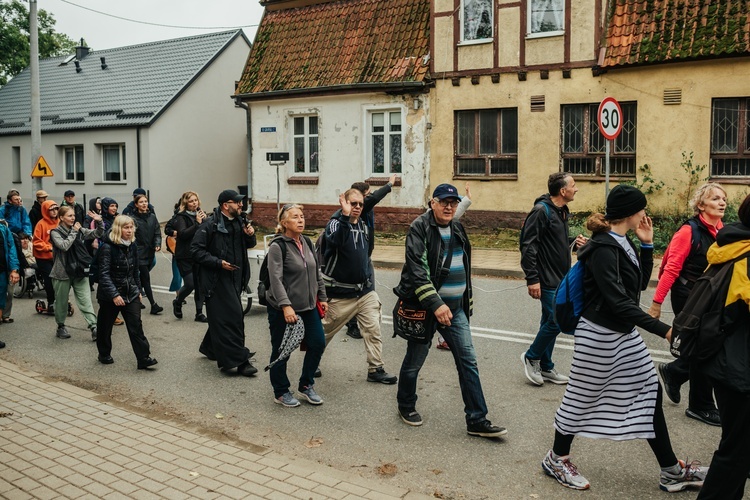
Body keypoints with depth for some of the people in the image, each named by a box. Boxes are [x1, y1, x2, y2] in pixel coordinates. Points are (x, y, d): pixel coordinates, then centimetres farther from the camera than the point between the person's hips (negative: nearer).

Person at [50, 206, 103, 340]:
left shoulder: (79, 230, 6)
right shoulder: (55, 232, -5)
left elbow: (96, 234, 2)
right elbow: (64, 245, -21)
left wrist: (99, 222, -16)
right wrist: (74, 232, -14)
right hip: (62, 272, -3)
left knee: (86, 301, -3)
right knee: (61, 302, 11)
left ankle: (94, 328, -9)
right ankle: (61, 327, 28)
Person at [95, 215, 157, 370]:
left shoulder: (132, 246, 4)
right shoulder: (108, 247, -15)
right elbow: (104, 274, -19)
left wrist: (138, 290, 14)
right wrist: (114, 295, -25)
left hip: (130, 293, 5)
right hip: (110, 295, -4)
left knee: (136, 325, -5)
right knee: (105, 325, 12)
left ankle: (143, 358, -6)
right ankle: (104, 354, 32)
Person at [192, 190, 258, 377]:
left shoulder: (240, 222, 8)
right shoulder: (210, 225, -14)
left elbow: (249, 245, 19)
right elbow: (196, 249, -14)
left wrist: (250, 235, -4)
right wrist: (218, 262, -21)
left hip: (234, 278, 8)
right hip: (216, 279, -8)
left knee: (222, 317, 17)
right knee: (232, 317, -10)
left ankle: (210, 347, 37)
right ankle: (239, 360, -7)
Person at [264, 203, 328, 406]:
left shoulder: (307, 242, 8)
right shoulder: (277, 246, -14)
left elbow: (316, 272, 16)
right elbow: (276, 279, -22)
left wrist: (322, 297, 16)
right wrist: (286, 306, -30)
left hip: (308, 306, 7)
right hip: (282, 309, -7)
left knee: (318, 343, 5)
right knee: (281, 351, 6)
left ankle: (306, 385, 25)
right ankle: (281, 392, 24)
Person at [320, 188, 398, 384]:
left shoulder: (364, 227, 9)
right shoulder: (335, 223, -11)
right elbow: (336, 240, -35)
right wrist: (345, 215, -37)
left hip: (365, 292, 5)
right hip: (340, 294, -5)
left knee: (373, 330, -1)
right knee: (325, 331, 10)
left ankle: (375, 370, 8)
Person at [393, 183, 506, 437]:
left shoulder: (457, 229, 11)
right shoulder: (420, 228, -12)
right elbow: (417, 271, -21)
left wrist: (466, 302, 20)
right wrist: (436, 304, -28)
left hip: (455, 307, 7)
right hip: (424, 308, -6)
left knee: (468, 360, 2)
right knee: (415, 359, 9)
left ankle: (477, 420, 8)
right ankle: (406, 406, 33)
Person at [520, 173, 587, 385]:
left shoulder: (562, 211, 12)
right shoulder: (541, 211, -17)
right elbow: (528, 246, -20)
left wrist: (573, 242, 4)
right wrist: (532, 279, -23)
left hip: (559, 279, 9)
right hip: (547, 280, -9)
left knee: (550, 322, 14)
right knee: (556, 321, -8)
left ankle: (545, 367, 24)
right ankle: (531, 357, 12)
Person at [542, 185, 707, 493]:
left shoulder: (623, 243, 7)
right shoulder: (603, 249, -22)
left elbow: (640, 284, 14)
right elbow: (618, 301, -26)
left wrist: (647, 244, 3)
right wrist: (664, 330, -28)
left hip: (624, 333, 9)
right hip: (600, 335, -9)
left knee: (649, 393, 12)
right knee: (583, 397, 5)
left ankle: (671, 470, 23)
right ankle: (556, 459, 25)